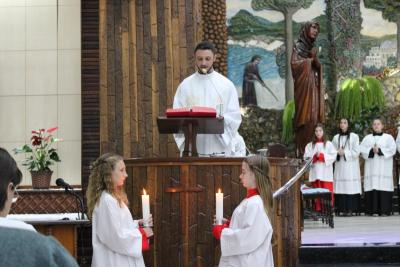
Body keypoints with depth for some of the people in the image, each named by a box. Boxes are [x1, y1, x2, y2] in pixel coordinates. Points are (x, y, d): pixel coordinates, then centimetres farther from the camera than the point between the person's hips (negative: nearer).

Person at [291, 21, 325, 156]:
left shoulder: (312, 47, 20)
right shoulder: (298, 46, -2)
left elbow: (318, 67, 14)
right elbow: (294, 63, -16)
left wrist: (315, 59, -6)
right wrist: (310, 60, -8)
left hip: (313, 87, 7)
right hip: (304, 85, -7)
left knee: (313, 116, 0)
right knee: (305, 116, -13)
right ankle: (302, 150, -13)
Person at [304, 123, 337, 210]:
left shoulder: (329, 144, 6)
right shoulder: (310, 145, 11)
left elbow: (333, 156, -2)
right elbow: (306, 157, 4)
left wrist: (322, 156, -12)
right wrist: (314, 157, -13)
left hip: (326, 173, -2)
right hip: (315, 173, 2)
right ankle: (318, 210, 5)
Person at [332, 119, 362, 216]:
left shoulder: (354, 137, 2)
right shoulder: (336, 137, 14)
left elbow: (356, 152, -3)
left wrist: (345, 152, -11)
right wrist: (338, 152, -8)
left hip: (351, 166, -3)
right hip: (339, 166, 3)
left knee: (350, 188, -9)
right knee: (340, 187, -4)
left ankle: (350, 209, -9)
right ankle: (341, 209, -2)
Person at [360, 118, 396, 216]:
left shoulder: (388, 137, 10)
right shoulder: (367, 138, 16)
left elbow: (392, 149, -3)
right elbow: (362, 149, 4)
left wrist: (380, 150, -12)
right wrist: (371, 150, -12)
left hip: (384, 168, -2)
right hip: (371, 167, 2)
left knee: (383, 187, -9)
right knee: (371, 187, -5)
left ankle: (384, 211, -9)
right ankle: (370, 210, -4)